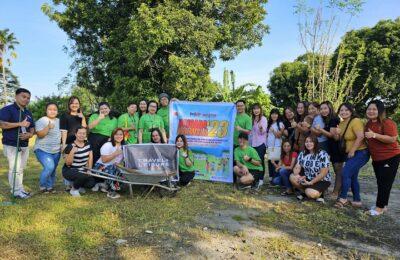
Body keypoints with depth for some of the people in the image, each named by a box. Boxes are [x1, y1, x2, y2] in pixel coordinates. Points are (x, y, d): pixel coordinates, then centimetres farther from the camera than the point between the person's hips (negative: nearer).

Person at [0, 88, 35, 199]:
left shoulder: (28, 113, 16)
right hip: (12, 145, -7)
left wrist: (30, 134, -5)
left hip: (24, 145, 7)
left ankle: (19, 189, 21)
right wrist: (20, 124, -21)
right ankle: (17, 191, 1)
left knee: (21, 169, 13)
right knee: (15, 169, -6)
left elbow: (32, 127, 18)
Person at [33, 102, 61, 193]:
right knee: (49, 167, -22)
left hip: (56, 151, 6)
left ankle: (50, 187, 26)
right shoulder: (41, 121, -7)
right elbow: (40, 135, -17)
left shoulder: (59, 121, 10)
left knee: (53, 170, 7)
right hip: (43, 150, -5)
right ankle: (42, 186, 0)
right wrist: (48, 127, -30)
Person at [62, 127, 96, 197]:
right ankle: (73, 189, -3)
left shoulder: (88, 144, 2)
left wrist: (89, 169, -2)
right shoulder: (70, 146, -16)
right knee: (83, 176, -35)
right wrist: (72, 152, -31)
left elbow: (90, 158, 8)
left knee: (91, 183, -18)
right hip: (70, 170, -5)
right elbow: (68, 163, -17)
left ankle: (77, 184, 15)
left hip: (82, 170, 5)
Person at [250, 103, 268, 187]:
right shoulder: (252, 119, 13)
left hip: (261, 143, -5)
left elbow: (263, 132, -12)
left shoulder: (263, 119, -4)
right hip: (253, 143, 5)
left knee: (260, 161, -5)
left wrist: (261, 127, -33)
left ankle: (261, 179, 2)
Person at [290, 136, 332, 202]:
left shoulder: (323, 154, -17)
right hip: (308, 179, 6)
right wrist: (297, 175, -26)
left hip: (322, 181, -6)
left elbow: (323, 173, -19)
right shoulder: (302, 154, 0)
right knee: (292, 177, -18)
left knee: (311, 194, -32)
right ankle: (305, 191, 2)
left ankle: (319, 193, 3)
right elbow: (297, 167, -2)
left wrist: (311, 182, -22)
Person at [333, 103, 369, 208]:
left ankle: (343, 198, -2)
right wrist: (336, 133, -8)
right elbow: (338, 139, 15)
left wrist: (352, 151, -19)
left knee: (345, 173, -14)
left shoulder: (355, 121, -17)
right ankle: (357, 200, 25)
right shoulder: (342, 123, 9)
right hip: (351, 154, 9)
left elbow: (360, 137, -26)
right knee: (352, 177, 13)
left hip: (360, 153, -9)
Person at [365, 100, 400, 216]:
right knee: (380, 183, 16)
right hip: (377, 158, 8)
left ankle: (380, 207, 6)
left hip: (390, 157, -8)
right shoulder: (368, 124, 7)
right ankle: (382, 205, 28)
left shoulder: (387, 123, -19)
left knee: (385, 183, -2)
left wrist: (374, 135, -32)